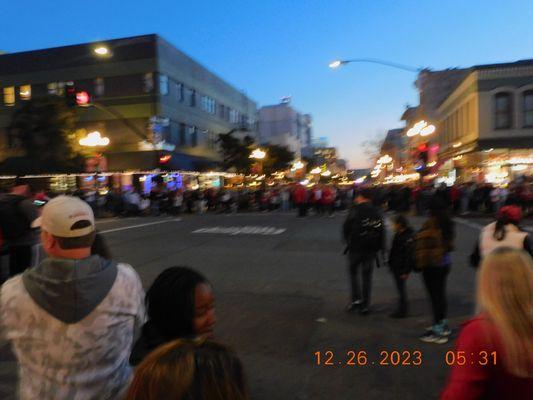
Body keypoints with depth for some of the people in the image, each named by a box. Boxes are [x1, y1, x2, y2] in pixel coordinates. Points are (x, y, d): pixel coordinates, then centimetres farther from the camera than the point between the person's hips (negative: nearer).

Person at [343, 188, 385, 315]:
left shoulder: (355, 210, -11)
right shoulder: (377, 212, 3)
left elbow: (346, 228, -10)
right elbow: (382, 232, 4)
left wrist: (348, 241, 8)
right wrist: (380, 248, 10)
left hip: (356, 247, -3)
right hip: (371, 250, 4)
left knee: (353, 272, 15)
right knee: (367, 276, 11)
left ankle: (356, 298, 2)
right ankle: (365, 305, 13)